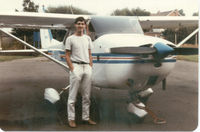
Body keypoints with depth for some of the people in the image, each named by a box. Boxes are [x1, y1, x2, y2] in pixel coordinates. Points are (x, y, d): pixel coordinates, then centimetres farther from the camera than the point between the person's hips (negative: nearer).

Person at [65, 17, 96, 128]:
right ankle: (71, 119, 8)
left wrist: (91, 68, 6)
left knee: (87, 95, 10)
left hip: (87, 67, 5)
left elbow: (90, 55, 15)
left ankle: (86, 117, 20)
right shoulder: (70, 39, 0)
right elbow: (67, 56, -3)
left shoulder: (88, 38, 14)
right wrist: (72, 69, -12)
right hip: (76, 66, -5)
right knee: (73, 95, -1)